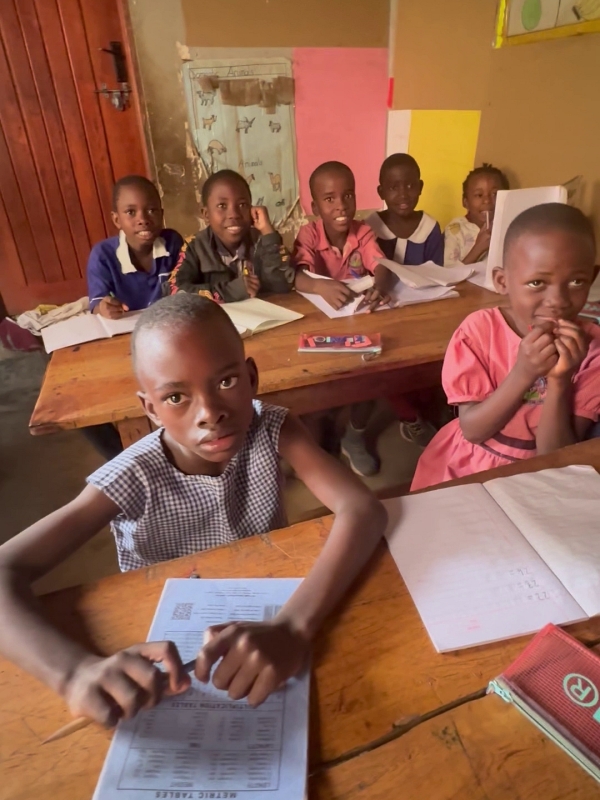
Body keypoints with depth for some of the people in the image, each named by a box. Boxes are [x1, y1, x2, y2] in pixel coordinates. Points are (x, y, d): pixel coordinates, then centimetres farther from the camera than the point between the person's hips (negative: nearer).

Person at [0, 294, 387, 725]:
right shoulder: (134, 478, -23)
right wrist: (77, 670, -44)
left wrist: (294, 626, -45)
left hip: (272, 616, 1)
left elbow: (363, 509, -30)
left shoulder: (271, 430, -20)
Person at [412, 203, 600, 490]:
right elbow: (472, 430, -15)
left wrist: (559, 382, -26)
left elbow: (554, 455, -13)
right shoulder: (480, 328, -13)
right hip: (465, 470, 0)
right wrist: (522, 375, -27)